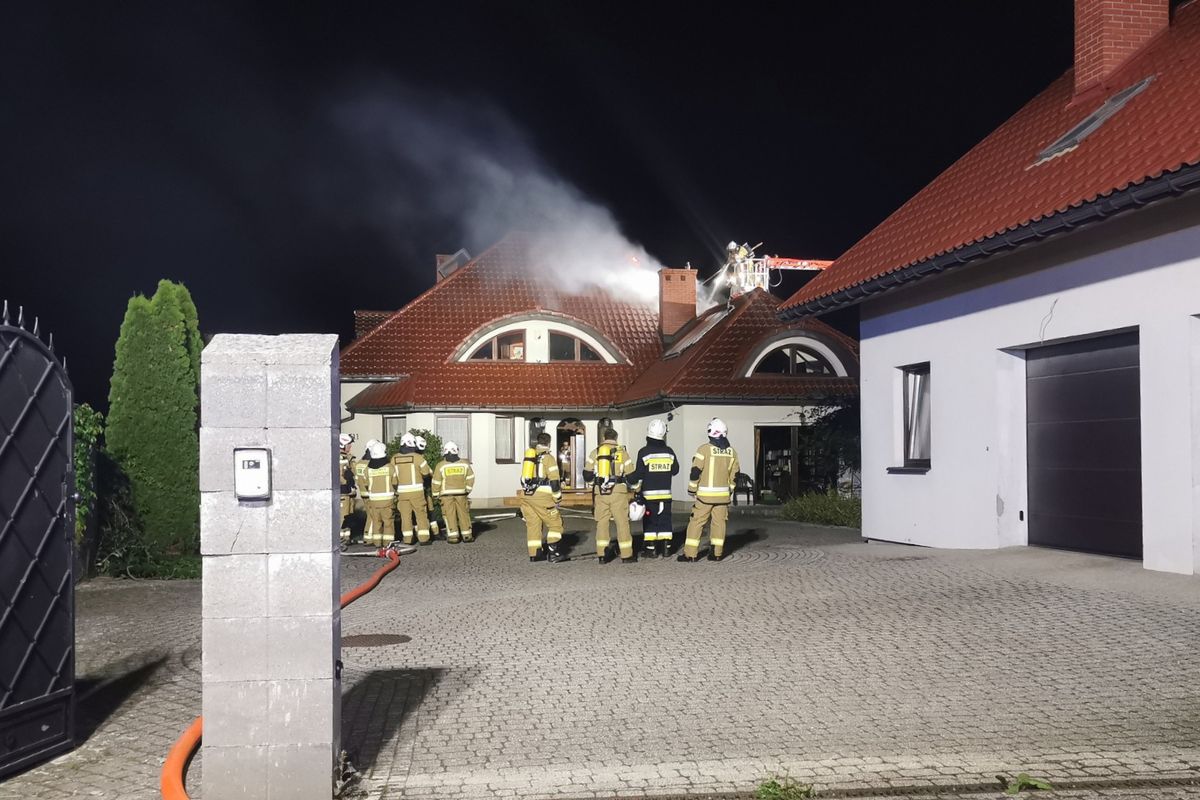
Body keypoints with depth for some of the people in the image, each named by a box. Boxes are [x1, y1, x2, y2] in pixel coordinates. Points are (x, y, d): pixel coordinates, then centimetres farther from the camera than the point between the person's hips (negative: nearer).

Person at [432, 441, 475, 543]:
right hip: (461, 494, 2)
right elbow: (470, 477, 4)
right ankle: (467, 535, 10)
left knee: (450, 515, 1)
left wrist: (435, 495, 7)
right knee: (464, 514, 9)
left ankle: (453, 536, -2)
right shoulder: (464, 464, 1)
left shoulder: (441, 465, -6)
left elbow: (436, 482, -3)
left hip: (447, 494, -2)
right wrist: (468, 489, 15)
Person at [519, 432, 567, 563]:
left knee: (532, 524, 12)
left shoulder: (528, 455, 16)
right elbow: (554, 480, -8)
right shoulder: (548, 457, -5)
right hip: (541, 496, -7)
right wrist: (557, 498, 0)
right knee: (555, 524, 2)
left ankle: (534, 554, 12)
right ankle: (553, 553, -6)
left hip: (526, 495, 7)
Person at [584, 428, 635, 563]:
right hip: (618, 492, -2)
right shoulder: (622, 452, 2)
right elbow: (630, 475, 3)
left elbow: (587, 475, 7)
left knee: (602, 522, 9)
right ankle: (626, 555, 4)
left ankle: (602, 555, 9)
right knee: (622, 523, 3)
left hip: (600, 493, 2)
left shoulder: (594, 453, 6)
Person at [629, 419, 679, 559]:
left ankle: (651, 549, 1)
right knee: (665, 520, 11)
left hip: (649, 494, -3)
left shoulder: (644, 452, -11)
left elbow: (638, 475, -10)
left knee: (649, 522, 3)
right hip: (666, 493, 3)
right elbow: (675, 470, 11)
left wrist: (636, 489, 1)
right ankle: (666, 547, 10)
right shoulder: (669, 452, 0)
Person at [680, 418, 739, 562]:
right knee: (719, 522, 11)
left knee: (696, 522, 1)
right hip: (723, 494, 4)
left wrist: (691, 490, 2)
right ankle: (717, 553, 11)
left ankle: (690, 554, 0)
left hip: (705, 495, -4)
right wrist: (730, 491, 23)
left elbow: (695, 471, -9)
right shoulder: (732, 452, 6)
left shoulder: (705, 449, -10)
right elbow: (734, 475, 12)